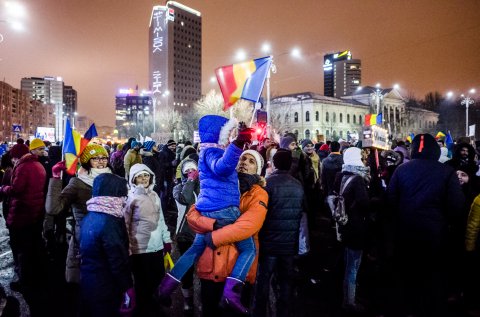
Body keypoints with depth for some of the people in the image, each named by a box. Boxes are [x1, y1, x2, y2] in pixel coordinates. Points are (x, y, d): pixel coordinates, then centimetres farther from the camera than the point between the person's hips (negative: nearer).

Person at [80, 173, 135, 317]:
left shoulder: (89, 218, 3)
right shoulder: (109, 223, -24)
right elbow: (118, 259, -22)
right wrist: (127, 287, -14)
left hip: (88, 283, 8)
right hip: (105, 288, -8)